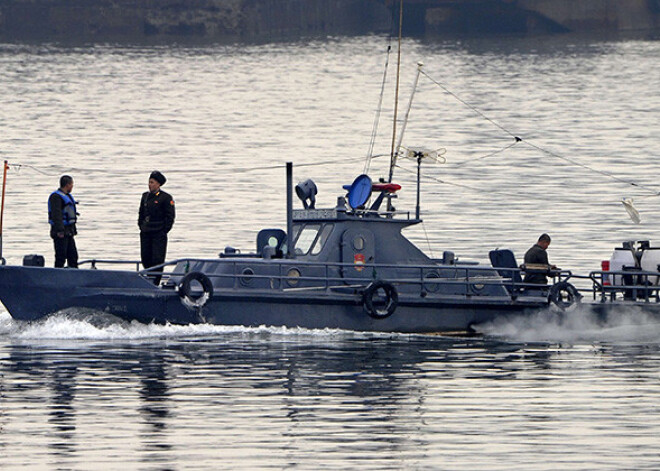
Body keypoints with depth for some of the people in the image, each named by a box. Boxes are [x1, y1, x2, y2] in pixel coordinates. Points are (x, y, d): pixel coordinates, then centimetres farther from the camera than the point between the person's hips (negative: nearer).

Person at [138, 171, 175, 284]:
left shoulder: (166, 198, -5)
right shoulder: (145, 196, 13)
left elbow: (170, 216, -5)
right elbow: (141, 213, 23)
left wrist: (164, 231, -9)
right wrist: (141, 226, 12)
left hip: (159, 233, -6)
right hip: (146, 233, 6)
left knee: (157, 259, -8)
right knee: (145, 259, 6)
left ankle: (156, 282, -3)